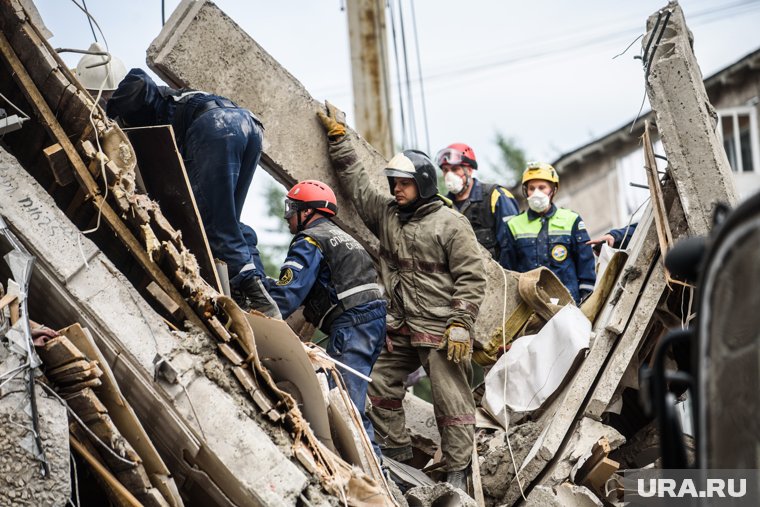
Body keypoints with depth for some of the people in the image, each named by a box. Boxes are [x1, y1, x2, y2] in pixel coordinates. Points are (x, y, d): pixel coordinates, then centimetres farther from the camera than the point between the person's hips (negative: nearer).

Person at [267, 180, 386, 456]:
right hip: (375, 319, 10)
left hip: (351, 324, -10)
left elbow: (288, 291, -13)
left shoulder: (310, 241, -2)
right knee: (349, 397, 14)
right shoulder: (341, 237, 30)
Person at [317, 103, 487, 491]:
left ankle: (458, 472, 3)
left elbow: (472, 277, -8)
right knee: (381, 387, 12)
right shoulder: (386, 214, 11)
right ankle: (395, 455, 25)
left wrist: (461, 324, -14)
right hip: (399, 330, 7)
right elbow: (356, 180, 18)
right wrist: (337, 137, 16)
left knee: (451, 400, -3)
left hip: (440, 331, -7)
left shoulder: (450, 223, -7)